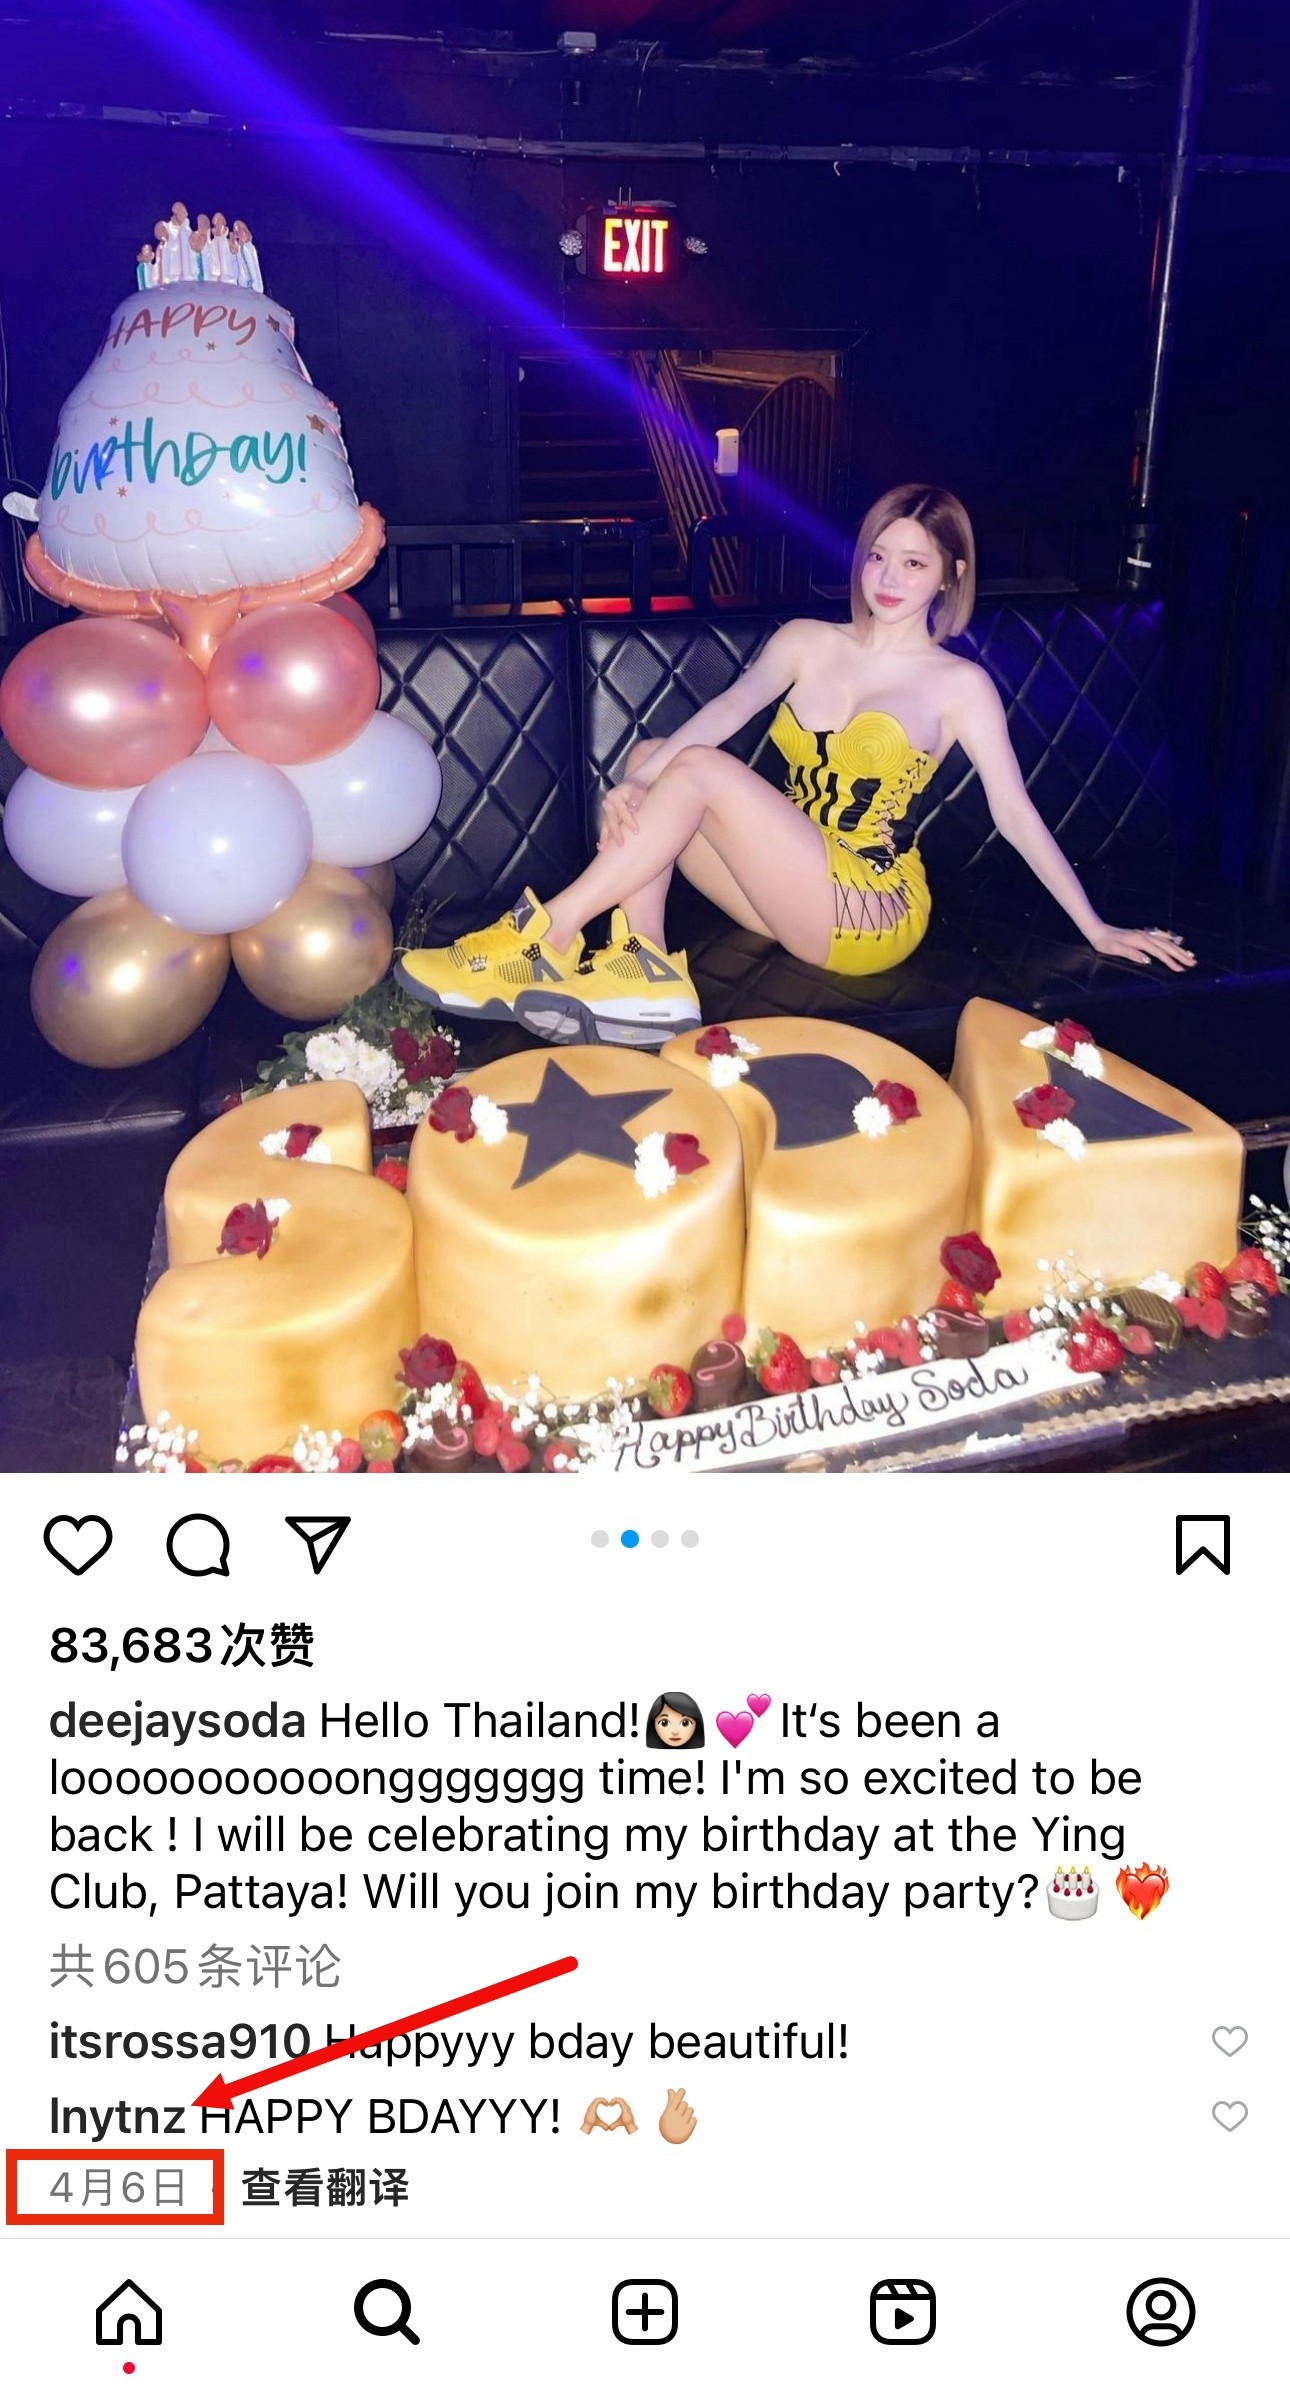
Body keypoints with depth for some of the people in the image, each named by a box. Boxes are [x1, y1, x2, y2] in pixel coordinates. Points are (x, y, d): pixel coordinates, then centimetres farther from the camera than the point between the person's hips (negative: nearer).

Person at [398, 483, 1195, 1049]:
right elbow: (726, 711, -7)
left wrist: (1096, 928, -4)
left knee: (700, 770, -23)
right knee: (654, 757, -11)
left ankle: (547, 934, -22)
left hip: (870, 916, -5)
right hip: (792, 888, 5)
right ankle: (641, 966, -24)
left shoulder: (959, 685, 0)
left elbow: (1016, 813, 0)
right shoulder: (807, 643, 10)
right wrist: (635, 784, -24)